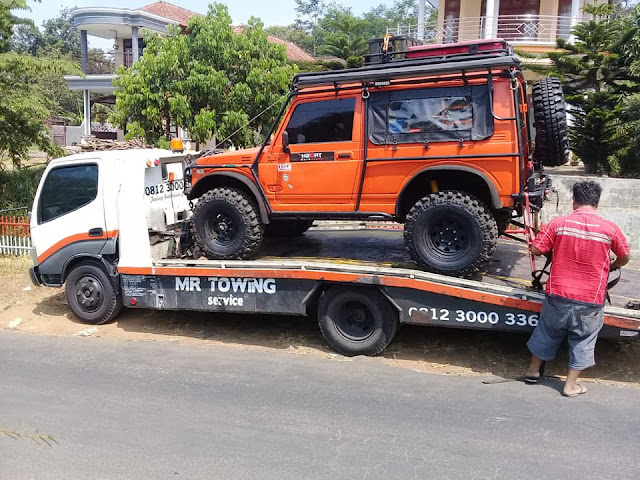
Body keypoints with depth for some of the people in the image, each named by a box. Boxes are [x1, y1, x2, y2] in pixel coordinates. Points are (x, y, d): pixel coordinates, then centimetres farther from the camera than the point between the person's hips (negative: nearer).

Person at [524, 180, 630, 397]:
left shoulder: (559, 223, -10)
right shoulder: (609, 228, -8)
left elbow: (535, 250, -4)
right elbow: (625, 257, 8)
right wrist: (612, 266, 30)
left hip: (558, 295, 1)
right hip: (590, 300, -1)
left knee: (547, 332, 19)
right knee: (582, 340, 16)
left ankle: (533, 370, 35)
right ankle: (570, 385, 25)